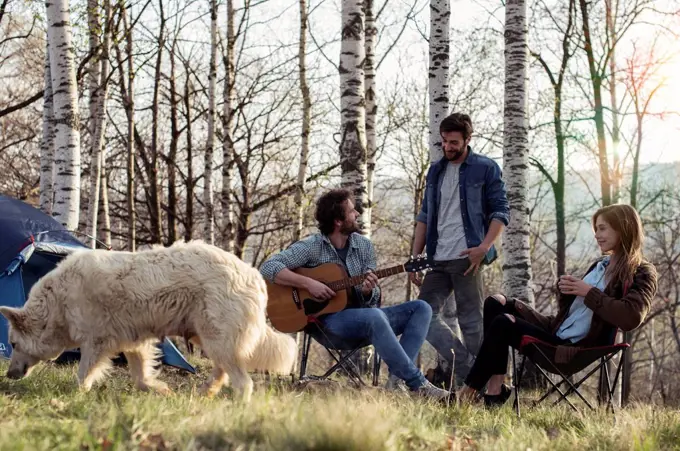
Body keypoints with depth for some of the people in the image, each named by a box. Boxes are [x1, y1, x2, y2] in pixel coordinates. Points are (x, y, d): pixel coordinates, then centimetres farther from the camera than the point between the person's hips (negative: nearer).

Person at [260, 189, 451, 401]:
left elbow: (373, 301, 9)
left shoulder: (364, 245, 8)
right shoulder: (312, 247, -7)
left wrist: (369, 292, -17)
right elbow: (268, 267, -16)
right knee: (375, 317, -37)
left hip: (363, 316, 7)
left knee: (421, 308, -8)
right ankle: (417, 384, -33)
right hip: (328, 321, -7)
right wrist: (308, 283, -24)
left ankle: (398, 376, -26)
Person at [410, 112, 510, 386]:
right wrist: (415, 257, 13)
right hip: (438, 259, 6)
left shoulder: (485, 168, 0)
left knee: (470, 320, -4)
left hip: (466, 257, -6)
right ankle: (468, 369, 3)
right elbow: (424, 216, 20)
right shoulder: (436, 171, 17)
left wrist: (484, 247, -18)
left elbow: (500, 212, -4)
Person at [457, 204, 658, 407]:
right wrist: (565, 289, 0)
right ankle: (495, 388, -14)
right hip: (557, 332, 9)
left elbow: (631, 318, -25)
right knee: (496, 303, -2)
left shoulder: (641, 273, -7)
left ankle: (470, 389, -9)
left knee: (503, 323, -22)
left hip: (577, 350, -9)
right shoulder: (600, 264, 19)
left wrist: (590, 293, -19)